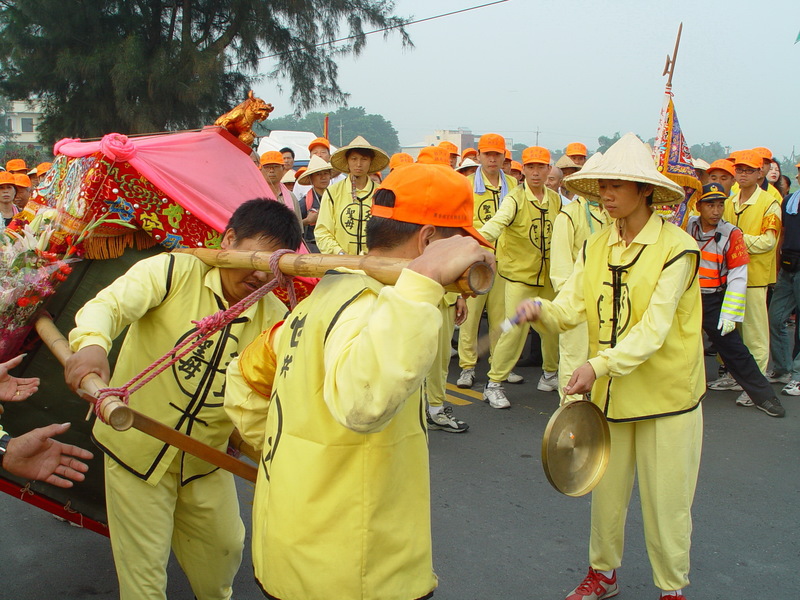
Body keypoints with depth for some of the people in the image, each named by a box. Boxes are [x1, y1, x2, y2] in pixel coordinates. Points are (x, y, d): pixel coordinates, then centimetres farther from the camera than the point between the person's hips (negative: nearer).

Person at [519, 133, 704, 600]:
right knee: (606, 491, 16)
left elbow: (654, 328, -21)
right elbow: (572, 307, -4)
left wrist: (600, 365, -30)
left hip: (665, 392, -4)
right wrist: (541, 311, -26)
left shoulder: (677, 248, -13)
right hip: (608, 390, 5)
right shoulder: (596, 247, 4)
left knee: (665, 500, 7)